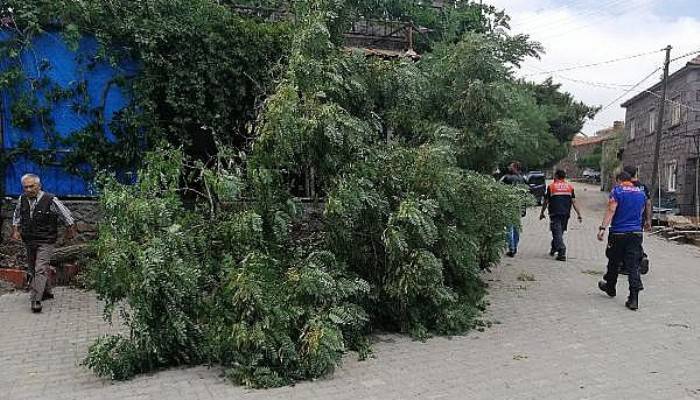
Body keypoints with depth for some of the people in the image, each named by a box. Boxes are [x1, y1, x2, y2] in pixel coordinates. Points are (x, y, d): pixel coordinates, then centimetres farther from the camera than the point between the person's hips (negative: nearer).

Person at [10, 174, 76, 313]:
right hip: (29, 241, 6)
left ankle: (36, 300, -13)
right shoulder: (22, 199, 1)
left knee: (40, 270, -13)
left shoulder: (50, 200, -16)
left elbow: (67, 216, -4)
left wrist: (71, 230, 6)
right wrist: (15, 230, 12)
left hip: (45, 241, -6)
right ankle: (46, 292, 32)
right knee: (32, 269, 15)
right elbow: (16, 216, 21)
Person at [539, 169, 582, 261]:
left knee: (557, 233, -4)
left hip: (555, 213, -4)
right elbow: (574, 202, 3)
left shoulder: (551, 186, 0)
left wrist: (542, 213, 13)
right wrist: (579, 214, 6)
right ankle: (553, 249, 32)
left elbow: (546, 201, 2)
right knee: (560, 232, 18)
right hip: (566, 213, 4)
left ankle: (562, 253, -14)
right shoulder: (570, 186, 8)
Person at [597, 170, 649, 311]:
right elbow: (641, 212, 21)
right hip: (636, 233, 4)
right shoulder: (641, 192, 11)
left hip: (618, 233, -4)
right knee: (633, 265, -1)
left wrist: (602, 228, -18)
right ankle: (633, 299, -8)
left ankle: (610, 287, 33)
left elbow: (611, 211, -15)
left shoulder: (617, 191, -6)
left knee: (614, 262, 15)